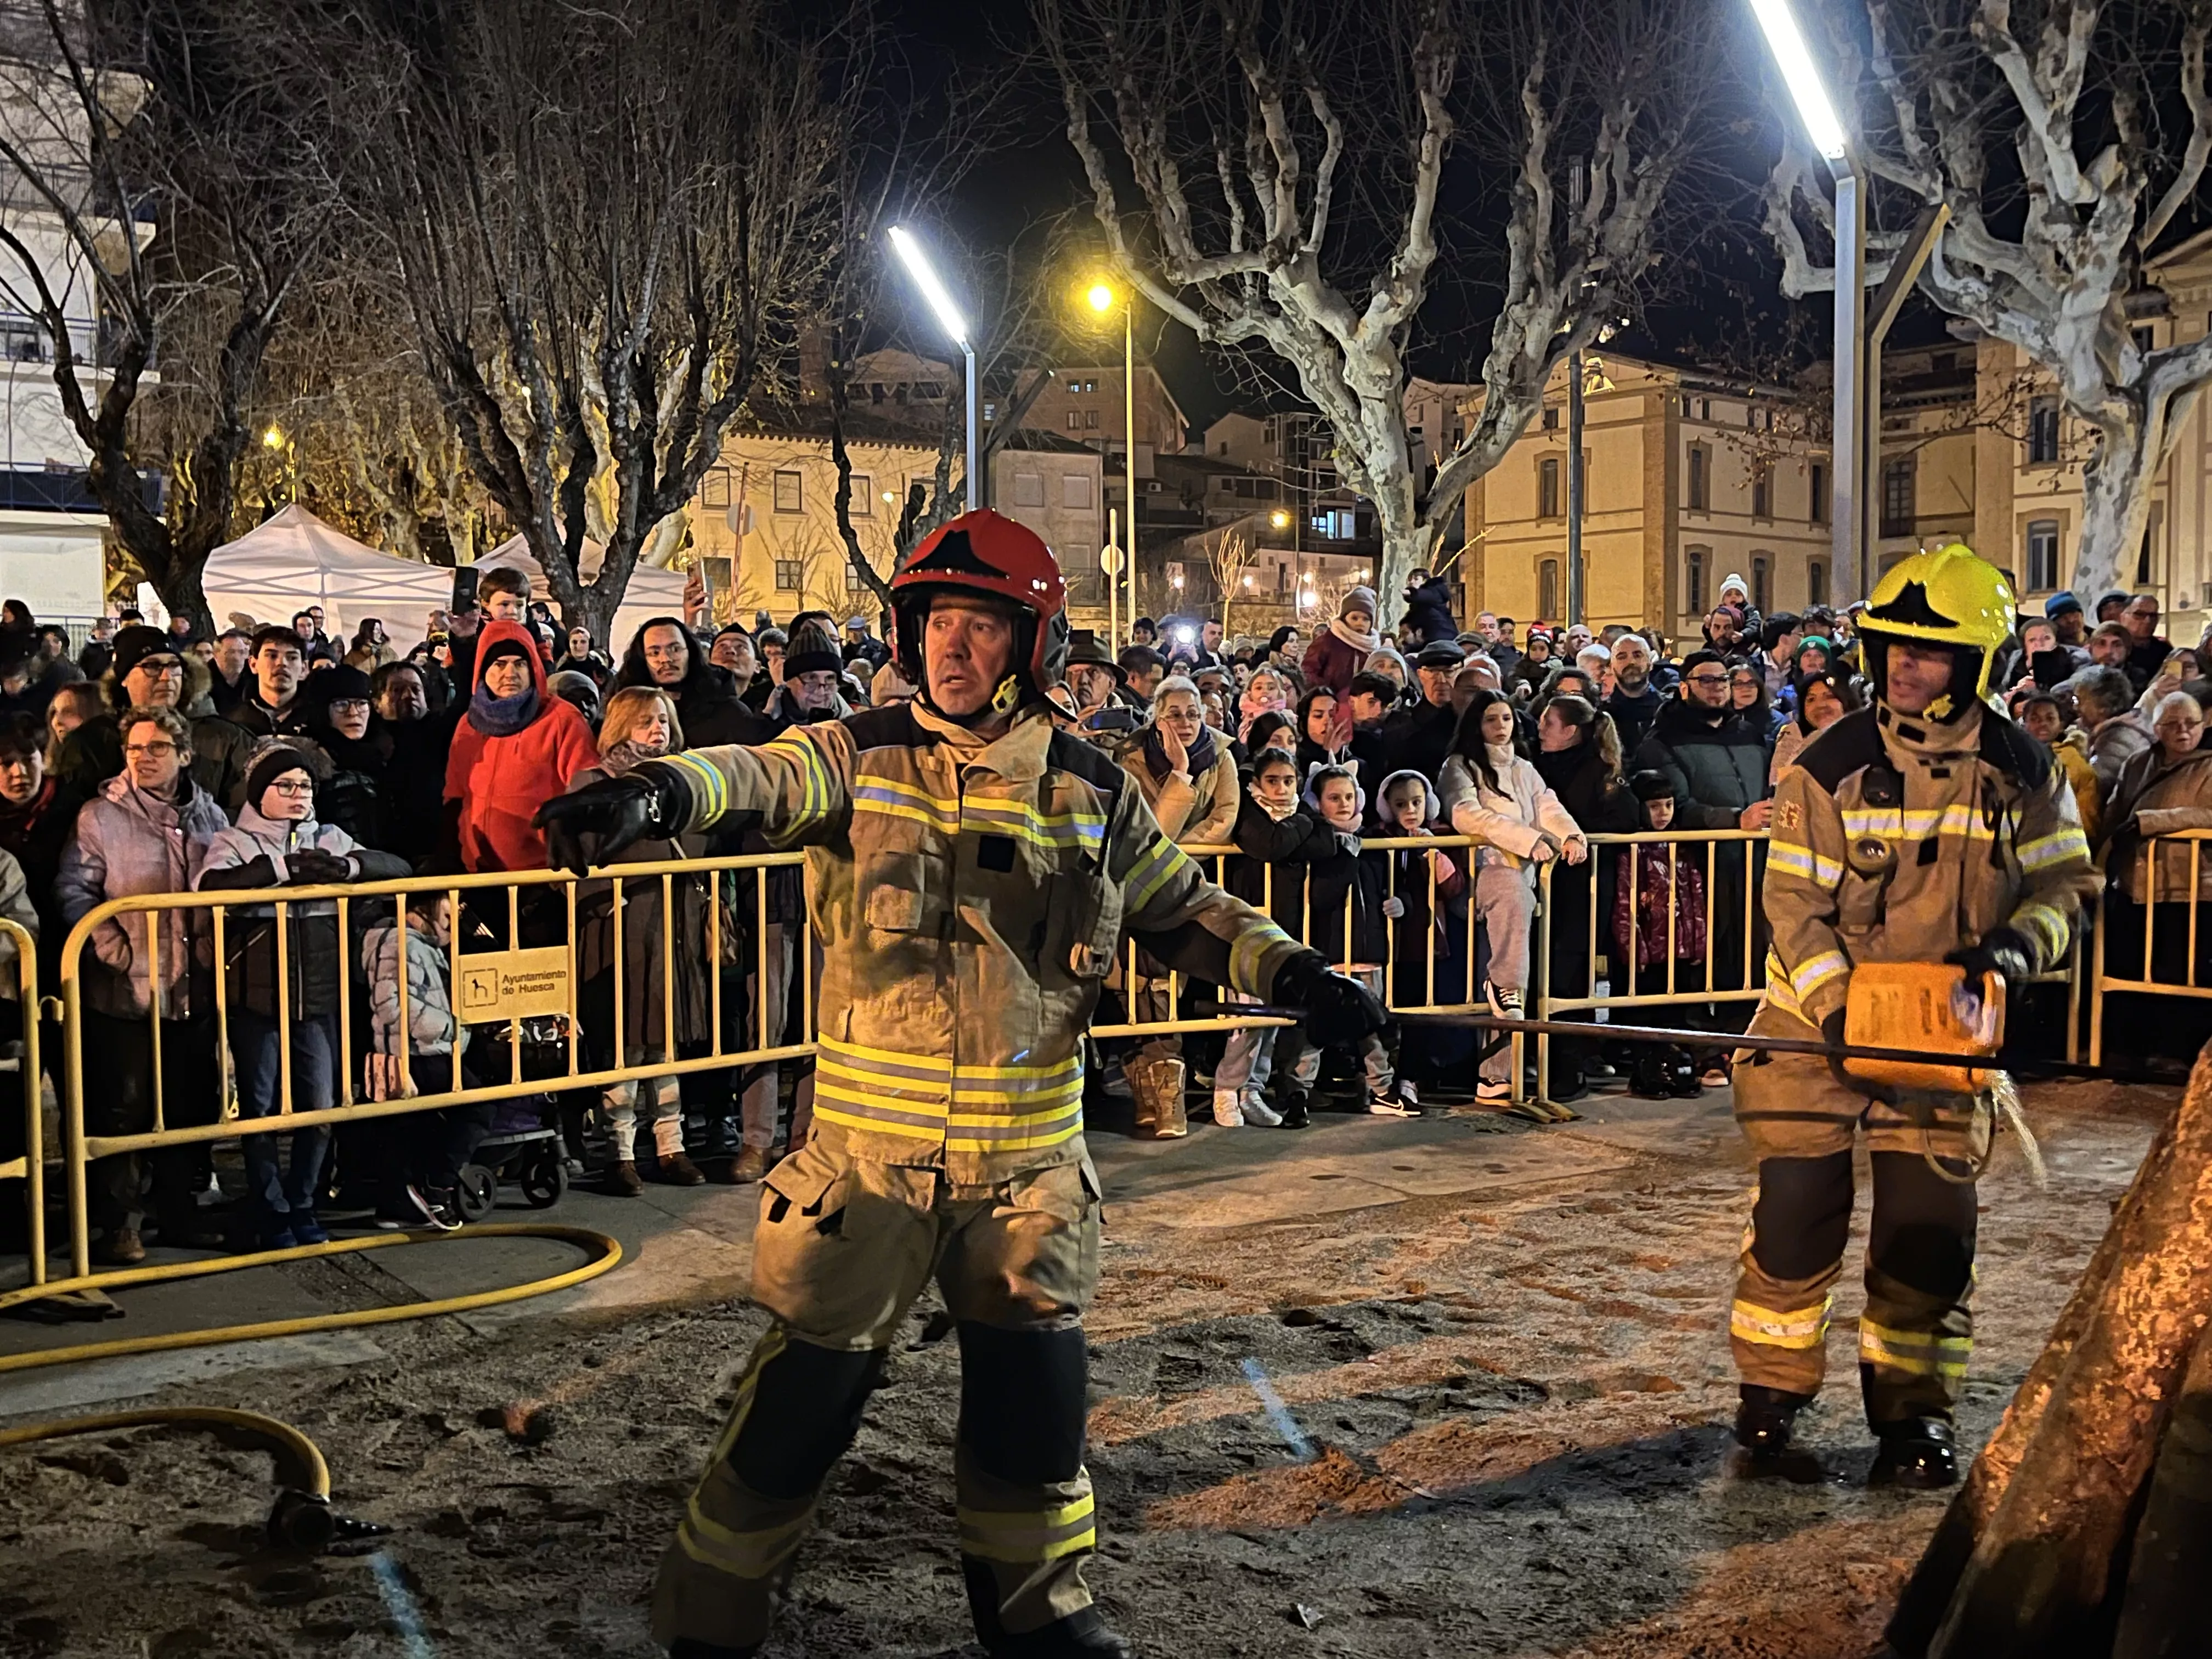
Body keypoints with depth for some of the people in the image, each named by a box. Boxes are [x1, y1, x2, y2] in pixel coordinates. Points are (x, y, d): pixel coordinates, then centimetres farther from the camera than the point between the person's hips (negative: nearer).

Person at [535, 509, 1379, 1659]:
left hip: (1029, 1158, 2)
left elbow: (1181, 910, 13)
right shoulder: (860, 759, -5)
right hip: (869, 1149, -2)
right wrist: (658, 794, -46)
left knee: (1033, 1401, 12)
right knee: (803, 1399, 5)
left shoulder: (1090, 795, 3)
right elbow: (758, 776, -24)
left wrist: (1291, 971, -3)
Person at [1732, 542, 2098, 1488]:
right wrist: (1845, 1014, -21)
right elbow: (1793, 904, -12)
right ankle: (1772, 1392, 16)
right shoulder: (1832, 765, -12)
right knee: (1798, 1212, -1)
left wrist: (2019, 945, -16)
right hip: (1818, 1016, -2)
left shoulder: (2022, 772, -4)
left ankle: (1912, 1411, 16)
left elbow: (2066, 882, 5)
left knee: (1929, 1225, 1)